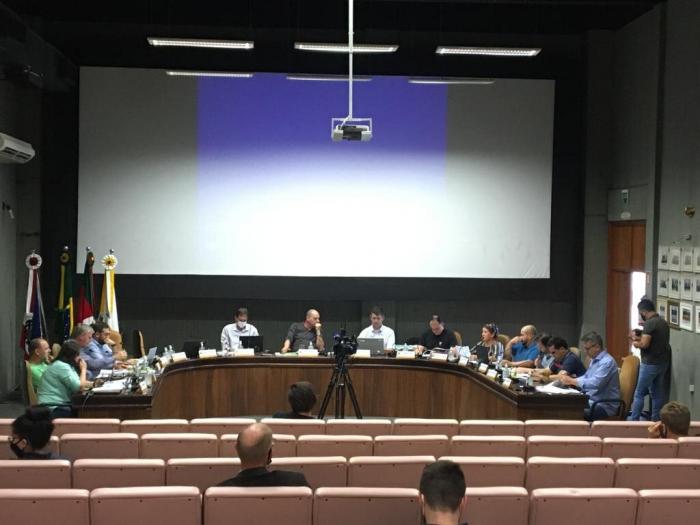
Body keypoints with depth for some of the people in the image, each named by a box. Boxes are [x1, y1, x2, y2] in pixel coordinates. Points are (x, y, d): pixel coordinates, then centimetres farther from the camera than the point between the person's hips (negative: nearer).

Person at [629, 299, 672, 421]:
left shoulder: (649, 323, -18)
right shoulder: (663, 321, 10)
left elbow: (644, 344, -23)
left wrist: (636, 343, -4)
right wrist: (641, 338, 16)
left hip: (651, 364, -9)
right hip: (663, 362, 9)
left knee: (639, 393, -1)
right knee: (657, 393, 13)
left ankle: (634, 420, 3)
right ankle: (656, 419, 16)